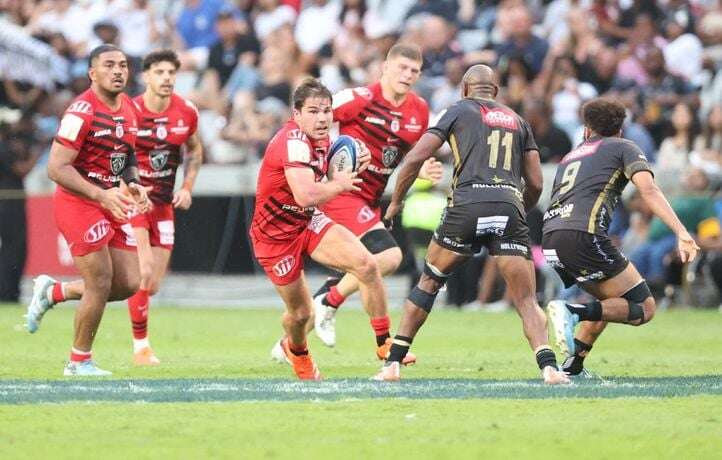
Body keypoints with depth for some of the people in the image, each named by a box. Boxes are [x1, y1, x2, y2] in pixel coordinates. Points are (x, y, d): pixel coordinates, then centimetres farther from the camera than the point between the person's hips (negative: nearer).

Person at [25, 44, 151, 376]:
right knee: (101, 285, -7)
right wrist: (101, 195, -28)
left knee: (129, 284, 4)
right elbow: (57, 168, -21)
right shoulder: (82, 111, -17)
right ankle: (79, 362, 12)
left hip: (111, 205, 8)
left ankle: (51, 292, 24)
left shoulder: (129, 109, 9)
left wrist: (133, 185, 2)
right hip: (78, 203, -8)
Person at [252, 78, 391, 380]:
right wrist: (339, 185, -21)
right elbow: (306, 196, -40)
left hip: (308, 223, 7)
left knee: (366, 264, -16)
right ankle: (296, 351, 42)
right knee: (301, 313, 4)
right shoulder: (293, 141, -28)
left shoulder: (321, 139, 0)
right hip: (275, 234, -7)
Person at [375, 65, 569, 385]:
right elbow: (535, 184, 22)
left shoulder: (458, 111, 15)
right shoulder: (517, 120, 25)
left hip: (467, 207, -2)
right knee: (527, 300, 2)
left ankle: (393, 363, 15)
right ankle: (548, 365, -21)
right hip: (509, 207, 2)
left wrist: (395, 202, 18)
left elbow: (416, 158, 6)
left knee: (430, 282, 17)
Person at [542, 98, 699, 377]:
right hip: (583, 235, -7)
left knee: (611, 301, 26)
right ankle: (574, 312, -21)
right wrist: (681, 233, -13)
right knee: (644, 309, -1)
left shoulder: (570, 156, 32)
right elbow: (648, 190, -3)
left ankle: (573, 365, 14)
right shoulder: (624, 148, 14)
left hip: (550, 239, 7)